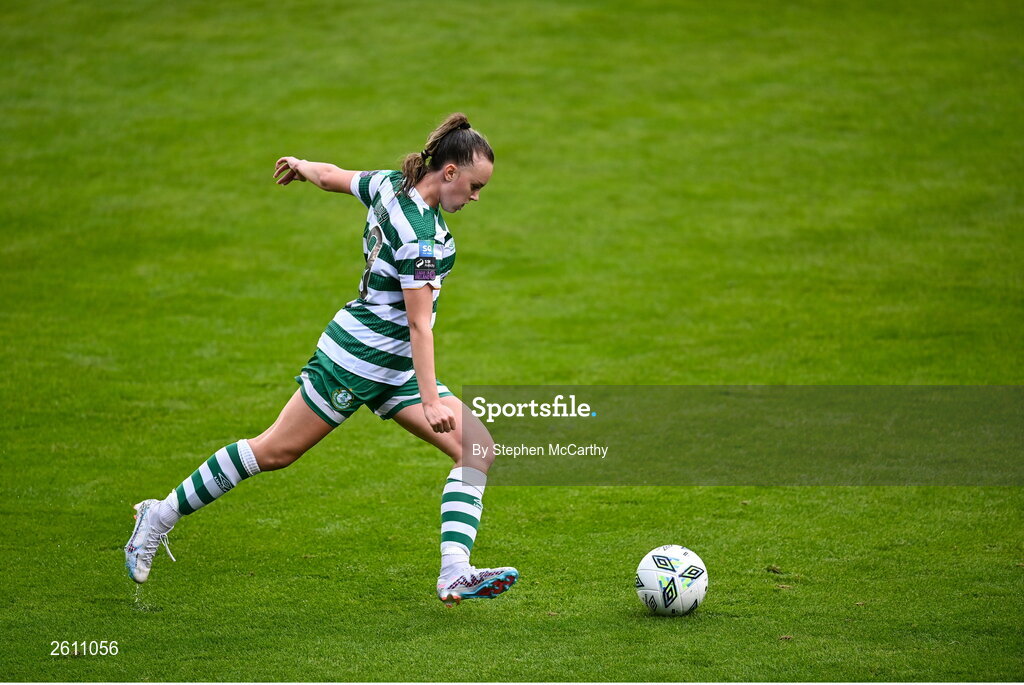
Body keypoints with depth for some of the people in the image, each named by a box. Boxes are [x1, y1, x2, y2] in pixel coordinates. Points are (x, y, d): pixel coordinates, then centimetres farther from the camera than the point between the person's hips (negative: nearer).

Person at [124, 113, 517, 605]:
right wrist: (430, 401, -29)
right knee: (276, 450, 2)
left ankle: (455, 575, -12)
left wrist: (302, 166, 40)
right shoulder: (419, 234, -25)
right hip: (359, 357, -10)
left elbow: (331, 176, 19)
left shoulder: (389, 185, 1)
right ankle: (162, 515, 17)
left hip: (393, 370, 10)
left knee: (477, 449, -4)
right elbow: (419, 324, -27)